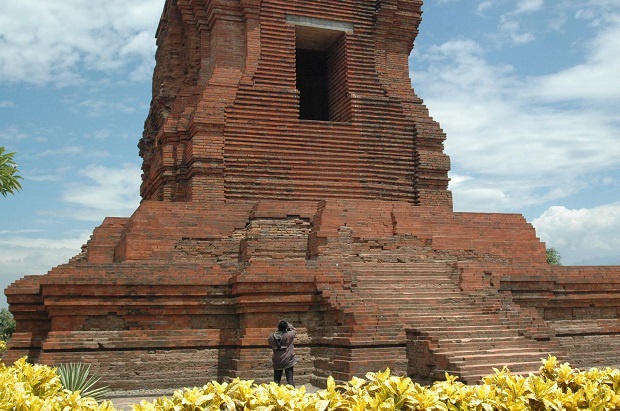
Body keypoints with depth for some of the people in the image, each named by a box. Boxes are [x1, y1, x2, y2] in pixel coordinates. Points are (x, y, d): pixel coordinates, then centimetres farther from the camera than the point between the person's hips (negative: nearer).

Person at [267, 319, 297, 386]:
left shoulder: (271, 337, -6)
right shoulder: (289, 335, -14)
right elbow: (294, 330, 7)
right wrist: (289, 325, 15)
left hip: (277, 362, 3)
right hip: (288, 361, -2)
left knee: (276, 379, 11)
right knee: (290, 379, 2)